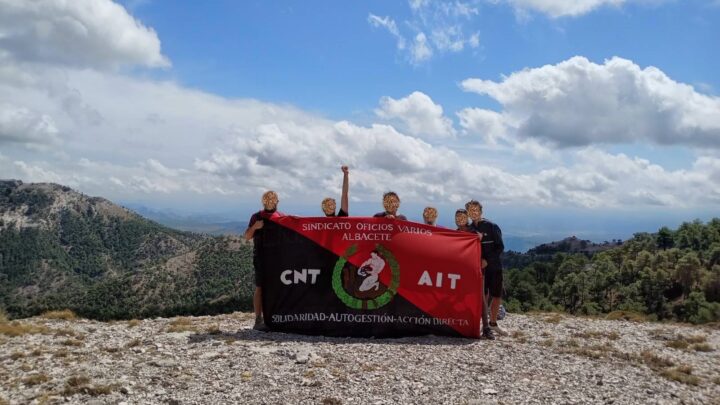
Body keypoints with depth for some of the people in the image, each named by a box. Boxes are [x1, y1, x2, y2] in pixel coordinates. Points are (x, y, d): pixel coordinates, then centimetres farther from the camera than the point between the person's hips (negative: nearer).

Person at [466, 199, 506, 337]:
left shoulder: (492, 227, -2)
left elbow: (500, 247, -5)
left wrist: (487, 260, -14)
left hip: (494, 266, 0)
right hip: (478, 268, 0)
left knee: (497, 296, 5)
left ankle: (493, 323, 22)